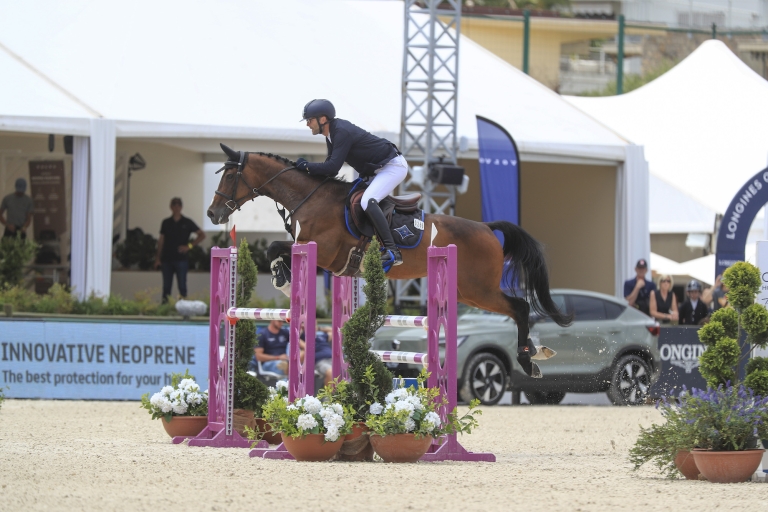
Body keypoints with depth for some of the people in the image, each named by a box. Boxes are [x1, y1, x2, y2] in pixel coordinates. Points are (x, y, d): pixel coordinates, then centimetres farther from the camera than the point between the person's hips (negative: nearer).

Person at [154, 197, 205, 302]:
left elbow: (202, 235, 6)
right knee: (166, 287, 3)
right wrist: (158, 258, 4)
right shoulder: (166, 223, 9)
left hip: (181, 259, -2)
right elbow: (161, 241, 11)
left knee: (182, 286, -4)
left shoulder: (187, 223, 3)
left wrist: (189, 246, -4)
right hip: (167, 259, 2)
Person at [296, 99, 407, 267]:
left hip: (393, 167, -11)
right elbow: (331, 166, 10)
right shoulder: (331, 134, 7)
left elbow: (333, 167, -30)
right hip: (374, 171, 11)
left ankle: (392, 251, -32)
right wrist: (312, 171, -5)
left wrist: (306, 166, -19)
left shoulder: (342, 132, -25)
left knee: (367, 202, -28)